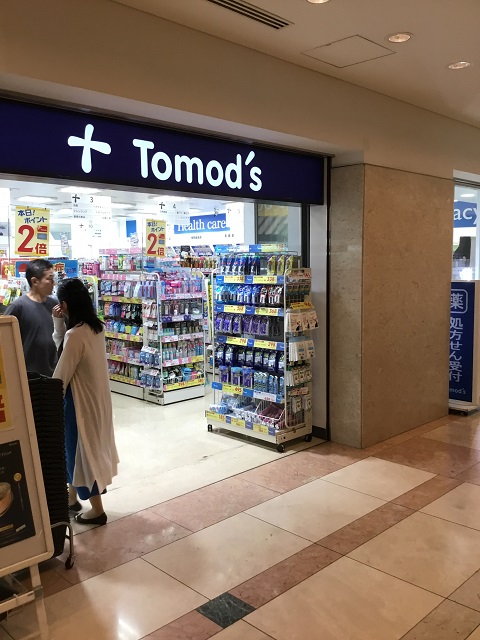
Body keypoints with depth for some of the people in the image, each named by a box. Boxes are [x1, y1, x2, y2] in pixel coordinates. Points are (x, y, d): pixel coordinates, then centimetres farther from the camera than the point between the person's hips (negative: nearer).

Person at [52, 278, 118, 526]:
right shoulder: (96, 327, 1)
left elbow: (61, 375, -18)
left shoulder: (75, 334, -25)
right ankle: (72, 496, 39)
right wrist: (59, 323, -2)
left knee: (82, 448, 6)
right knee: (75, 446, 23)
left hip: (80, 398, -9)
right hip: (95, 394, 9)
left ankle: (97, 509, 19)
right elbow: (63, 349, 11)